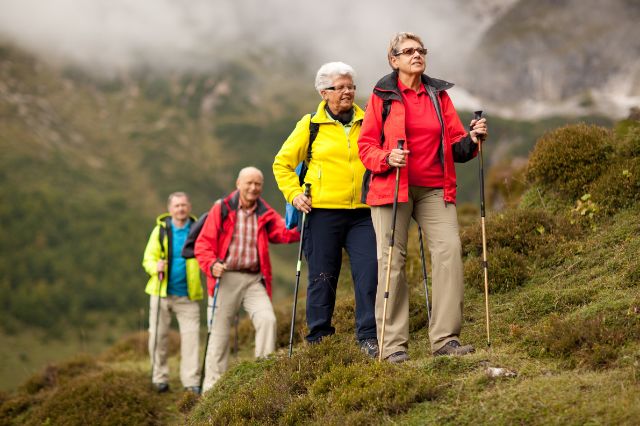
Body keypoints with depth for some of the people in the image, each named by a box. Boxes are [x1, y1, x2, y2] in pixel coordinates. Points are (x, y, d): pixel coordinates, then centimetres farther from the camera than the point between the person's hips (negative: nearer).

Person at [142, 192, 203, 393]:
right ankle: (160, 378, 16)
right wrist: (156, 267, -19)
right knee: (158, 334, 4)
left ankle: (191, 381, -1)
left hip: (188, 295, -1)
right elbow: (148, 259, 4)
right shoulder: (161, 230, 2)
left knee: (191, 335, -5)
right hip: (162, 292, 1)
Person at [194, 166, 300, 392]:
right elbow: (203, 243, 0)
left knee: (267, 320, -17)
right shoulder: (221, 209, 2)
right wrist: (211, 265, -18)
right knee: (219, 331, 2)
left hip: (255, 280, 2)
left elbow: (284, 233, -9)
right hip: (225, 278, -2)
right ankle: (212, 386, 10)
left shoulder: (266, 214, 9)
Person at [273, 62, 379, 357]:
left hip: (362, 213, 2)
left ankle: (369, 337, 0)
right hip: (323, 213, -2)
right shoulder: (310, 125, 5)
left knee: (369, 272, -8)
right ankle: (318, 339, 14)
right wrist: (294, 194, -1)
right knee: (322, 277, 3)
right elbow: (282, 163, 11)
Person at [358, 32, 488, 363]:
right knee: (391, 259, -6)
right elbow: (366, 145, 2)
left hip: (435, 189, 3)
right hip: (391, 186, -3)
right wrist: (387, 158, -18)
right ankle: (393, 345, -1)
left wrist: (471, 140, -9)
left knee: (449, 249, -14)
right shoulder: (382, 95, 4)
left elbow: (455, 145, 12)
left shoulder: (439, 94, 13)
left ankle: (446, 338, -11)